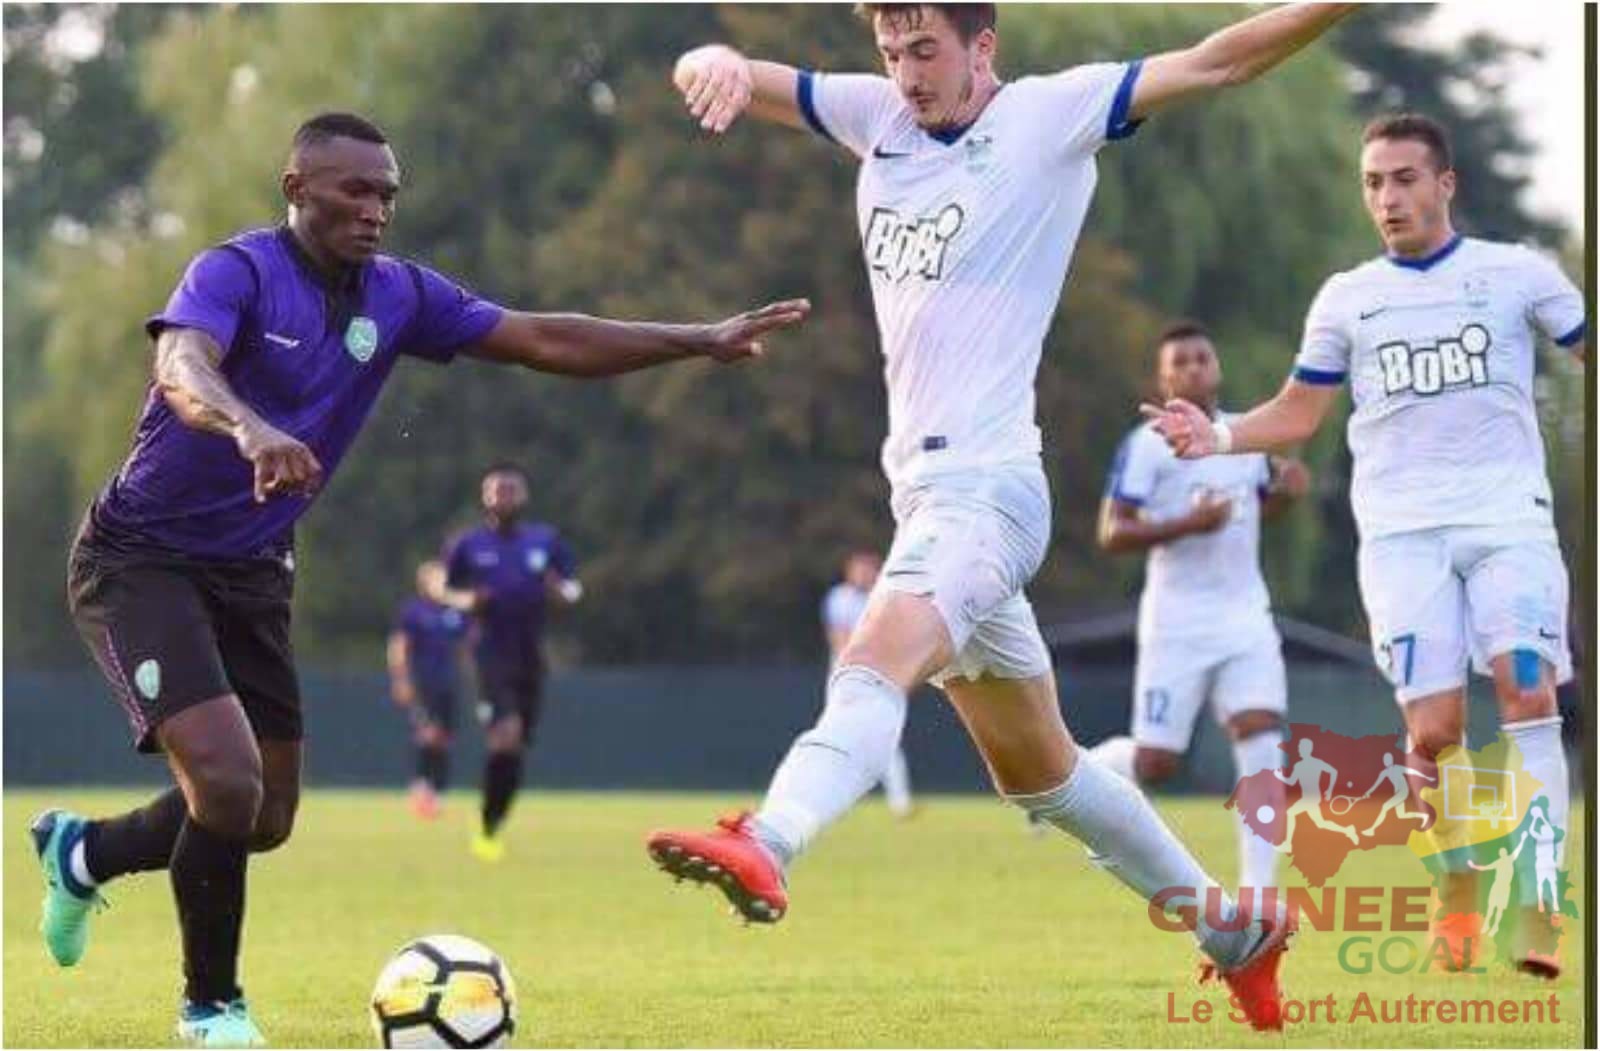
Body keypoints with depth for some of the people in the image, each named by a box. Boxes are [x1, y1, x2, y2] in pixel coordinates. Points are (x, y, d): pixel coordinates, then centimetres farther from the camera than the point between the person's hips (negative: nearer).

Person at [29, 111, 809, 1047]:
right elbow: (183, 368, -40)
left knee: (265, 821, 11)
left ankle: (81, 854, 39)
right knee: (228, 785, -22)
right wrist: (250, 429, -62)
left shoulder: (398, 295, 0)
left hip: (251, 574, 8)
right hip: (141, 559, -8)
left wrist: (704, 340, -5)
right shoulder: (238, 271, -20)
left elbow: (547, 342, 2)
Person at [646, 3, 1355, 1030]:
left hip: (986, 483, -8)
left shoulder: (1052, 116, -2)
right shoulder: (877, 117, 14)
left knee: (875, 663, -34)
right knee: (1041, 771, 16)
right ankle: (1236, 930, 27)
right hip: (927, 486, 8)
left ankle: (765, 847, -58)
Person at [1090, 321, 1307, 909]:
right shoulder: (1146, 446, -8)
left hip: (1246, 617, 4)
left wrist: (1286, 491, 5)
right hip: (1178, 623, -4)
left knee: (1262, 739, -14)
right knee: (1156, 765, -4)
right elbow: (1111, 535, -13)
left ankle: (1258, 892, -14)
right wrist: (1186, 525, -25)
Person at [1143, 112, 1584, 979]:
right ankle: (1457, 898, 13)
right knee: (1433, 728, -8)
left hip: (1507, 515, -1)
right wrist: (1217, 437, 0)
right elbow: (1298, 413, 16)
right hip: (1401, 529, 1)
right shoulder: (1347, 299, 13)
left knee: (1526, 689, -19)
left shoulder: (1517, 274, 7)